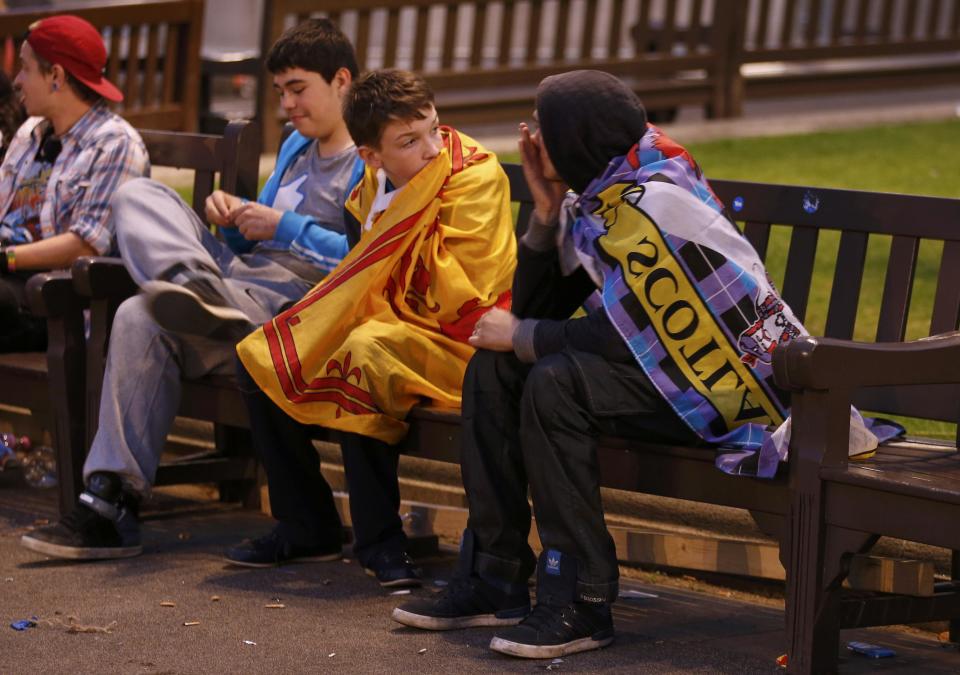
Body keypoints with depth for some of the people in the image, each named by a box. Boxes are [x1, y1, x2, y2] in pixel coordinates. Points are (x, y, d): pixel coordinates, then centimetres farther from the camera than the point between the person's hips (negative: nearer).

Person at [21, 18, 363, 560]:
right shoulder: (297, 148, 27)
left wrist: (285, 227, -14)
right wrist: (236, 218, 9)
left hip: (291, 302, -10)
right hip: (239, 273, 10)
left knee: (144, 321, -31)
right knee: (138, 195, -6)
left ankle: (113, 505, -34)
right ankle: (197, 289, -37)